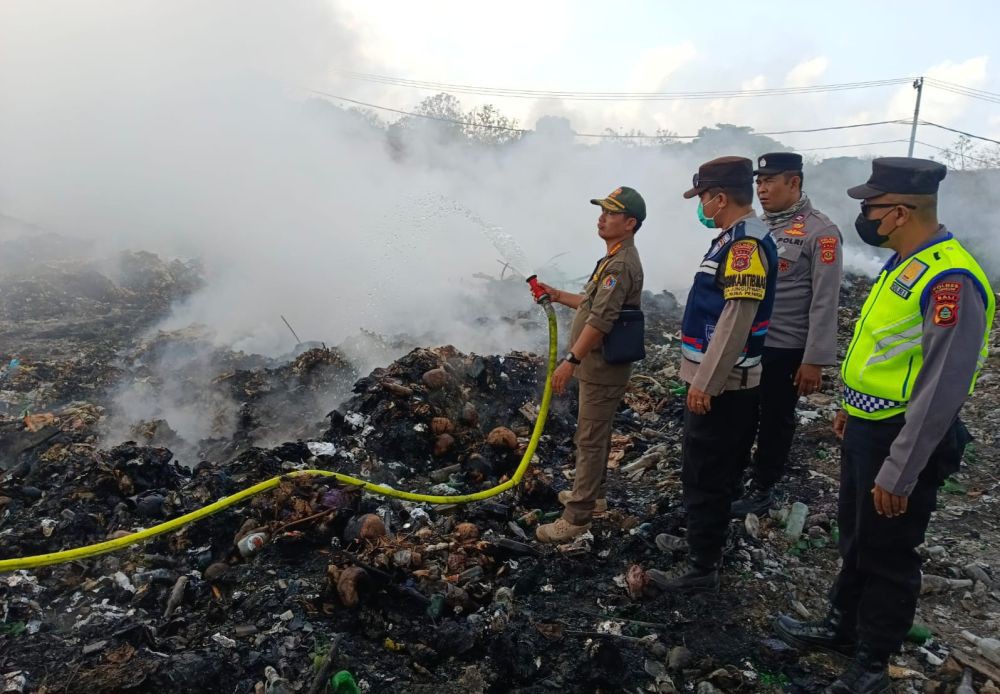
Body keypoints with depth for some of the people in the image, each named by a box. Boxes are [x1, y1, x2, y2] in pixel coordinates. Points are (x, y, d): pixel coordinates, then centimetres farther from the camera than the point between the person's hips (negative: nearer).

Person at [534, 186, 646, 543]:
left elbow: (600, 320, -27)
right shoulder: (615, 259, 15)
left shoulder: (621, 264, -19)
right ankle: (593, 494, 34)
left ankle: (577, 516, 2)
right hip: (597, 365, 11)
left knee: (590, 439, -5)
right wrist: (557, 296, 15)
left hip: (602, 369, -11)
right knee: (596, 435, 20)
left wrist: (570, 361, -28)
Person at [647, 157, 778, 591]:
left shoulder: (746, 243, -19)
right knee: (714, 471, 21)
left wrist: (705, 383, -24)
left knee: (704, 475, -1)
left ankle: (703, 569, 10)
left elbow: (737, 319, -26)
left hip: (720, 384, -10)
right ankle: (703, 538, 36)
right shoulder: (737, 239, 13)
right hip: (719, 380, 10)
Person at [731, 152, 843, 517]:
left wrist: (814, 361, -17)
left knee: (775, 420, 10)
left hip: (785, 348, -6)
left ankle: (762, 488, 26)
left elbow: (824, 302, -15)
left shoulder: (820, 232, -13)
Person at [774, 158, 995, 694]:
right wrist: (852, 406, 24)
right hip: (867, 427, 9)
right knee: (855, 540, 23)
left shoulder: (949, 280, -25)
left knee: (887, 556, 9)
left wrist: (899, 474, -24)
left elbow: (942, 389, -27)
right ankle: (840, 627, 43)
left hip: (903, 439, -9)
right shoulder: (905, 264, 6)